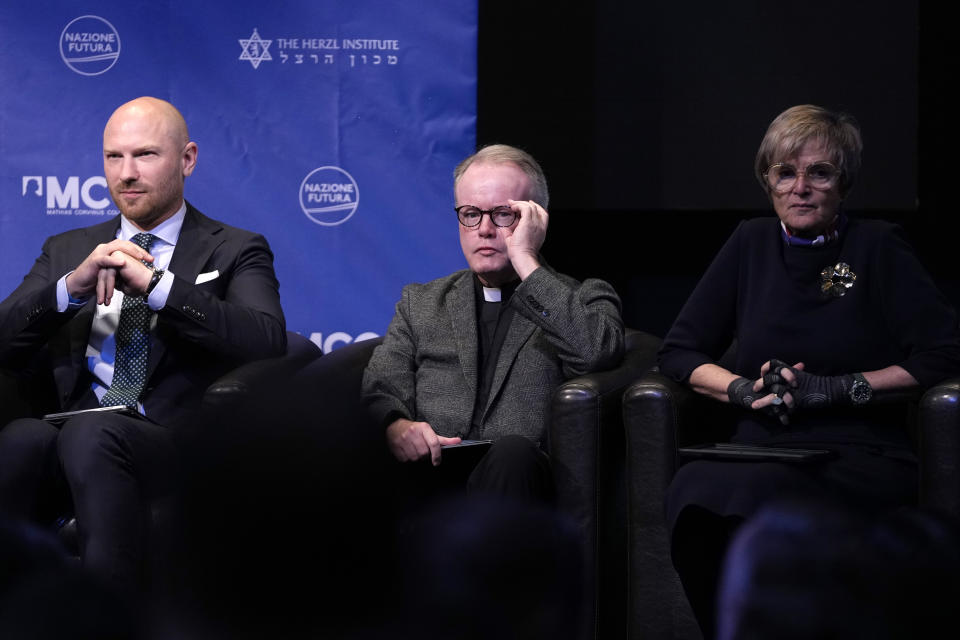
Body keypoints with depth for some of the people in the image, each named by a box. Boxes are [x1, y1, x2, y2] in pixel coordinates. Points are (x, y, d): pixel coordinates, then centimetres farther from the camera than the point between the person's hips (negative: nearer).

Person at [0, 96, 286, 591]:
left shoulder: (235, 253, 13)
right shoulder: (67, 251, 24)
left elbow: (267, 342, -8)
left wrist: (154, 284, -15)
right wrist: (72, 286, -8)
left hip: (176, 444, -3)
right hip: (71, 435, 3)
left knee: (90, 433, -36)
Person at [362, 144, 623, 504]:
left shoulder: (583, 300, 17)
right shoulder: (420, 303, 27)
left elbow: (596, 353, -8)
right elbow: (382, 390, 13)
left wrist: (525, 261, -3)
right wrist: (395, 427, -13)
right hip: (426, 480, 1)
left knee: (512, 453, -38)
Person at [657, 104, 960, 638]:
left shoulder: (879, 248, 7)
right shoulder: (752, 245, 16)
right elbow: (679, 353, 17)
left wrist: (836, 388, -10)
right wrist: (746, 389, -3)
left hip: (862, 458, -3)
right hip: (762, 449, 3)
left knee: (755, 493, -38)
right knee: (694, 489, -35)